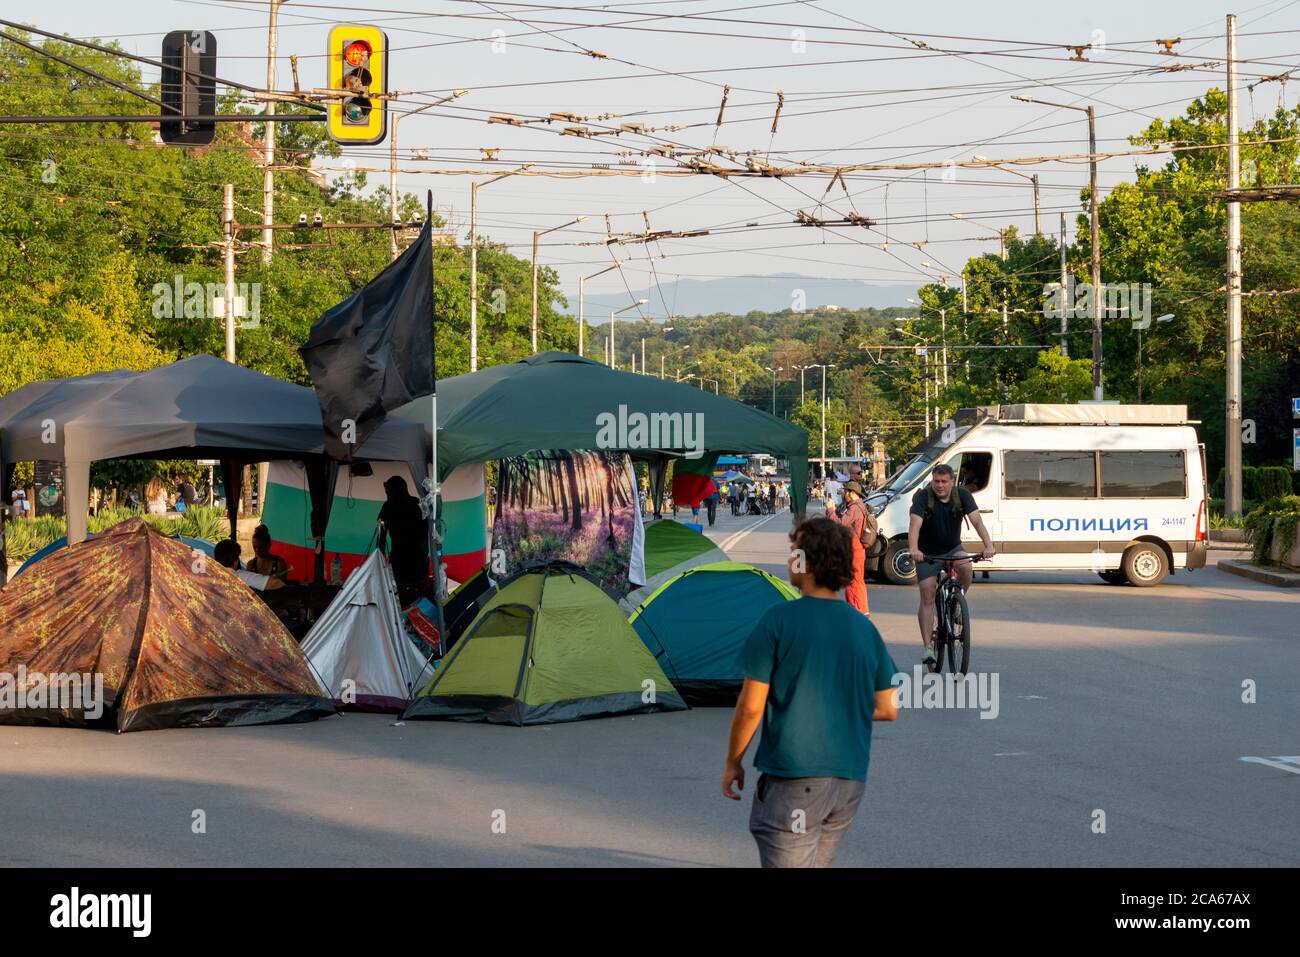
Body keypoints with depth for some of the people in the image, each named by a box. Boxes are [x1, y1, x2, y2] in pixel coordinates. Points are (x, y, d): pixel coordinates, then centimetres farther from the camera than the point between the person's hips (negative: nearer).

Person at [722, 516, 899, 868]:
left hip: (792, 778, -6)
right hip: (850, 779, 6)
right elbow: (887, 708, 10)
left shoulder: (779, 621, -10)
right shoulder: (865, 628, 6)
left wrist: (733, 762, 4)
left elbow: (751, 706, -10)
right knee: (817, 863, 20)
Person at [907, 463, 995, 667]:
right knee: (927, 598, -7)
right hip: (927, 553, -2)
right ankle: (928, 648, -4)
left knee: (965, 567, -31)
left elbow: (976, 520, -24)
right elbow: (915, 524, -33)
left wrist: (988, 545, -41)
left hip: (952, 549, 2)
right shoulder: (923, 497, -19)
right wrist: (913, 549, -52)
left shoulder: (962, 496, -13)